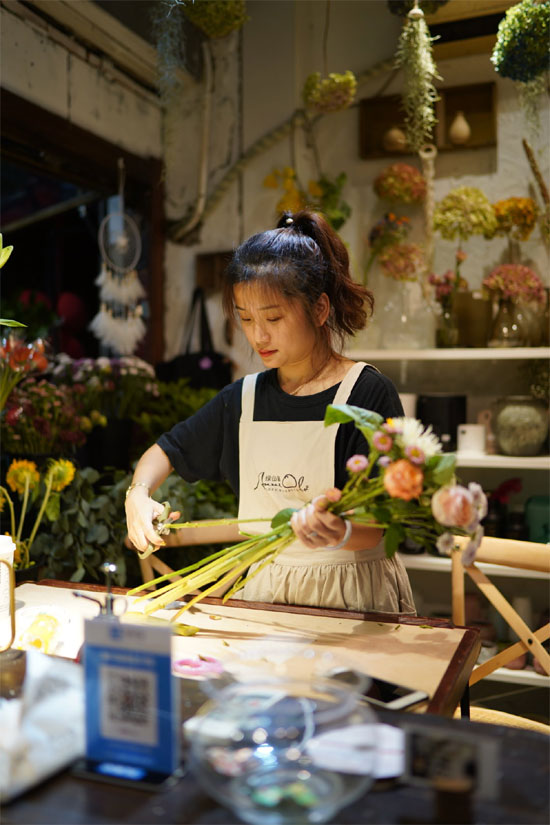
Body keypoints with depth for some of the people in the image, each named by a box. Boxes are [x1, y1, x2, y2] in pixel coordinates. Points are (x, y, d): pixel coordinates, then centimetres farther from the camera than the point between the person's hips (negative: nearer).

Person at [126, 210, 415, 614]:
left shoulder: (369, 394, -9)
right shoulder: (242, 399, 7)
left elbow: (375, 527, -14)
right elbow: (166, 450, 21)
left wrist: (339, 532, -36)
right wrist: (138, 495, 1)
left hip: (353, 598, -4)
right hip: (264, 591, 4)